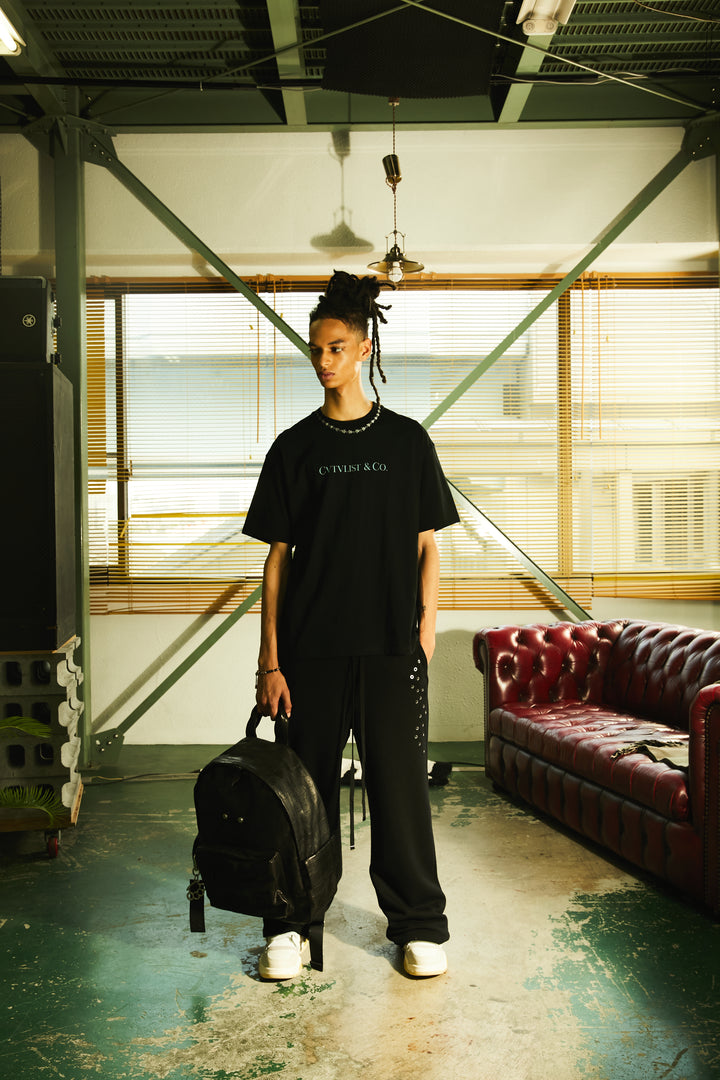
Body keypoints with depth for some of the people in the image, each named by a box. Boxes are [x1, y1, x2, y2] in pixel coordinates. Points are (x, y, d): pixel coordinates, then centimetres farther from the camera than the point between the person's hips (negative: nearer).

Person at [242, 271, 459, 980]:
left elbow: (427, 548, 5)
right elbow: (277, 557, 4)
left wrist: (425, 637, -5)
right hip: (311, 647, 1)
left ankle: (418, 925, 20)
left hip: (391, 647, -1)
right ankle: (291, 924, 23)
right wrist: (270, 661, -2)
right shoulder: (294, 447, 6)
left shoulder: (407, 441, 5)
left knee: (399, 783, 4)